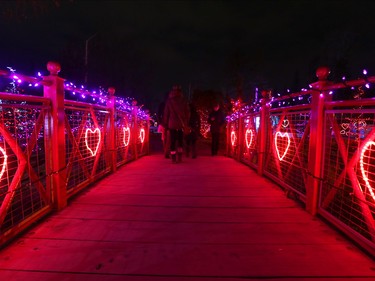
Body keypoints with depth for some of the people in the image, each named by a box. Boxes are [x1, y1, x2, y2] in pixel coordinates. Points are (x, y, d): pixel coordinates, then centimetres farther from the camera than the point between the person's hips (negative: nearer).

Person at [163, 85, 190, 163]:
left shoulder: (169, 101, -1)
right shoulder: (183, 101, 0)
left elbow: (166, 113, 2)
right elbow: (187, 112, 3)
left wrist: (166, 123, 9)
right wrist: (186, 122, 10)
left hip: (172, 124, -1)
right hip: (182, 124, 1)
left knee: (173, 141, 4)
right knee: (180, 140, 13)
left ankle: (174, 158, 2)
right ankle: (179, 157, 14)